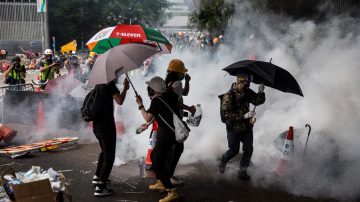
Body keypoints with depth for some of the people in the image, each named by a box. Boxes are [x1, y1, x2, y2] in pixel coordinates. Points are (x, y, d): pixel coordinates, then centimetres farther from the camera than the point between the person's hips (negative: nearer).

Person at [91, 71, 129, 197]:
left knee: (104, 151, 28)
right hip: (107, 126, -9)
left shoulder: (98, 84, 13)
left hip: (97, 125, 9)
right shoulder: (110, 84, -12)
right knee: (109, 157, -2)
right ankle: (100, 188, -5)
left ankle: (97, 177, 34)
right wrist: (125, 88, -6)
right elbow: (119, 101, -22)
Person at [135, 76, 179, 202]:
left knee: (157, 163, -11)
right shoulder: (168, 96, 9)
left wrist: (140, 105, 0)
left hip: (167, 134, -9)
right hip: (171, 132, 10)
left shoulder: (156, 100, -13)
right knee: (154, 156, 24)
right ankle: (160, 183, 34)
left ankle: (172, 192, -16)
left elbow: (147, 118, -10)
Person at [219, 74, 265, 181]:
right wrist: (244, 116, -35)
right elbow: (228, 116, -26)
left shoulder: (248, 92, -2)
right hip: (234, 129, -5)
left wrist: (261, 92, -33)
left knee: (248, 150, 4)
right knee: (234, 150, 6)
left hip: (247, 127, 5)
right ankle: (223, 162, 38)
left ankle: (242, 172, 20)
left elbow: (258, 101, -14)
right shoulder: (229, 96, -21)